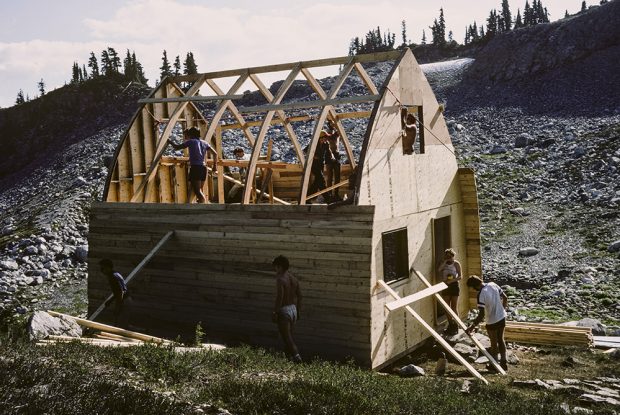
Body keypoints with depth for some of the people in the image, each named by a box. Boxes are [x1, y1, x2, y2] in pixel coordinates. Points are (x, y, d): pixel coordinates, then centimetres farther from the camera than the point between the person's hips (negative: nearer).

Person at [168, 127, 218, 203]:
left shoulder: (190, 142, 2)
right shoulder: (204, 143, 16)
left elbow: (177, 147, 2)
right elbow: (215, 154, 13)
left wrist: (170, 141, 19)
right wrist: (215, 165, 23)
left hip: (195, 168, -6)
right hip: (203, 168, 6)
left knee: (197, 191, -10)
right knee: (200, 190, 16)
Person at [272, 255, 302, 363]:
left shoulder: (280, 279, -17)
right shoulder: (294, 279, 7)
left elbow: (279, 297, -22)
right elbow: (299, 296, 11)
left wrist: (275, 313, -18)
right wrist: (298, 311, 18)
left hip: (284, 310, -8)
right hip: (293, 309, 8)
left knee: (286, 337, -2)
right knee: (289, 335, 20)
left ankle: (296, 356, -10)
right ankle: (289, 354, 26)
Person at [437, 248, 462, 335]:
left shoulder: (456, 264, -5)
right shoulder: (443, 264, 5)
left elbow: (460, 276, -10)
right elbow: (439, 270, -16)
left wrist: (451, 280, -22)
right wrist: (445, 261, -14)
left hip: (454, 285, -4)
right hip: (445, 286, 4)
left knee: (454, 307, -1)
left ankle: (455, 326, 7)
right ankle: (450, 324, 20)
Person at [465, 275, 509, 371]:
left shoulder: (481, 295, -27)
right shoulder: (493, 285, -7)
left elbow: (481, 315, -28)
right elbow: (505, 298, 4)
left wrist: (472, 327, -22)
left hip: (492, 321, -6)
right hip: (502, 317, 6)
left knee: (494, 343, 12)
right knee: (501, 340, 21)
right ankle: (503, 363, 30)